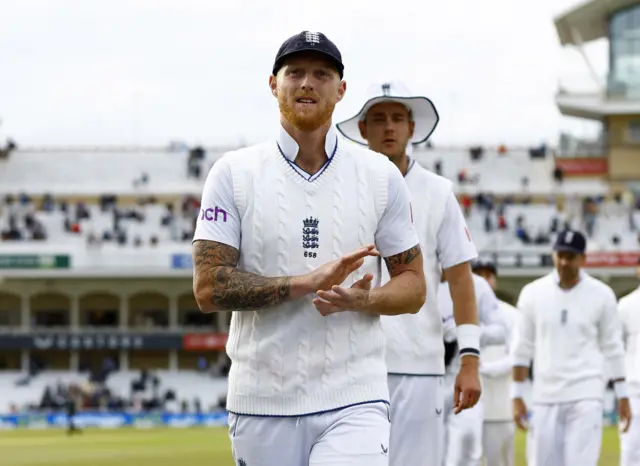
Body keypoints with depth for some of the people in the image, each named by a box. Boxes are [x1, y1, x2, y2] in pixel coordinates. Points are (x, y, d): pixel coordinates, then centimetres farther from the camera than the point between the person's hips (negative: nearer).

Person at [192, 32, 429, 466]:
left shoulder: (381, 175, 6)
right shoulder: (234, 173, 3)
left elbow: (414, 286, 8)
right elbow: (208, 288, -5)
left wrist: (361, 300, -14)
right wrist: (309, 281, -16)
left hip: (354, 402, -1)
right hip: (261, 403, 1)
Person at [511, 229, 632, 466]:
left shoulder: (601, 295, 0)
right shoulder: (533, 293, 4)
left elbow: (612, 348, 6)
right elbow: (522, 349, 8)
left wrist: (622, 396, 5)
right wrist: (517, 396, 5)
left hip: (586, 396, -2)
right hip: (545, 397, 2)